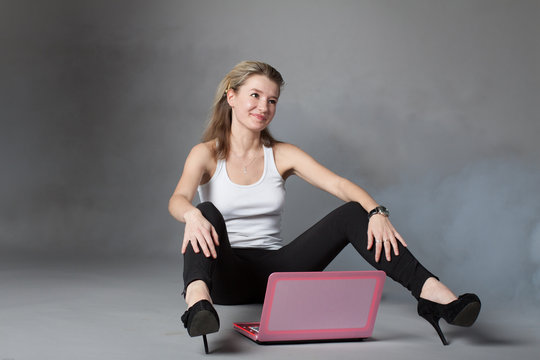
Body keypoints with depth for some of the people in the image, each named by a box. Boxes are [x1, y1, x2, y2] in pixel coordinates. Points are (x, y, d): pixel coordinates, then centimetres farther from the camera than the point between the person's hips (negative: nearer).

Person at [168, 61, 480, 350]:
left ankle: (433, 294, -31)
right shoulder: (207, 154, 0)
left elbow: (340, 185, -7)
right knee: (208, 212, -33)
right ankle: (198, 302, -63)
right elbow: (178, 199, -20)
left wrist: (376, 212, -28)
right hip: (227, 275, -3)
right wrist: (192, 215, -46)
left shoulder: (282, 154, 7)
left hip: (275, 271, 3)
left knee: (353, 213, -15)